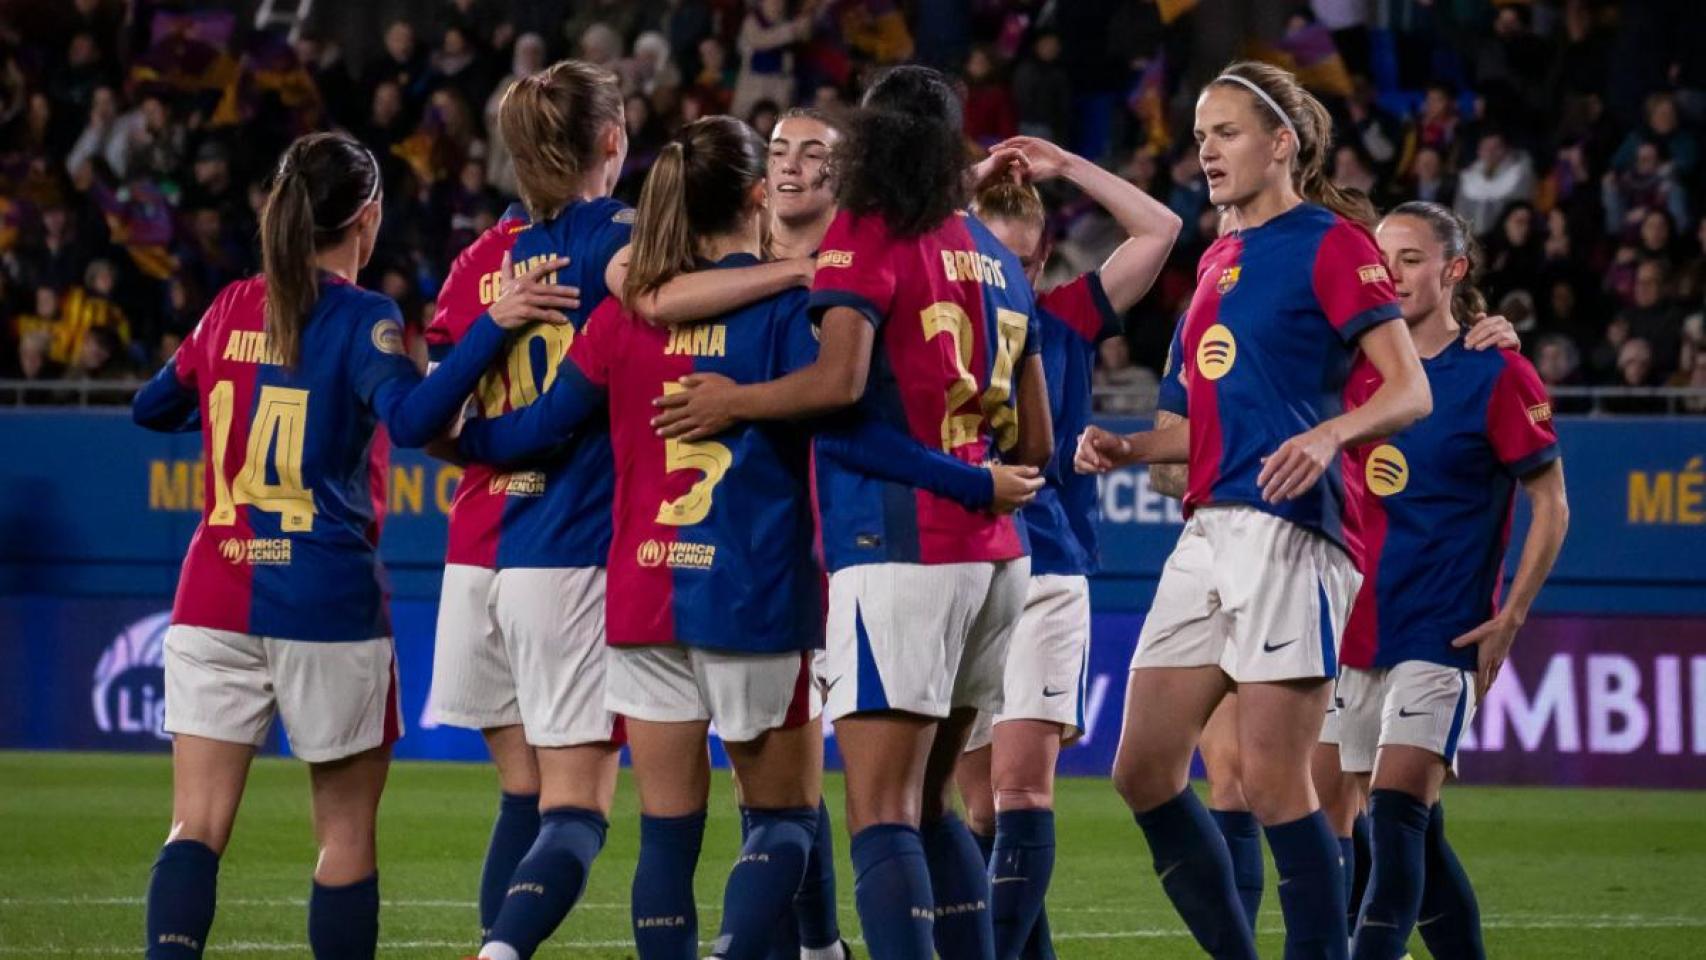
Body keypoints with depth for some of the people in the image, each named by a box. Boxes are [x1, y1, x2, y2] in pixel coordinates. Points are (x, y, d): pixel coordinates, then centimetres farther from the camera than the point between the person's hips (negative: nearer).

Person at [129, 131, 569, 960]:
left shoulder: (231, 309, 9)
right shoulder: (360, 319, -7)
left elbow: (153, 408, 24)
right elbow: (412, 419, -25)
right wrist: (491, 326, -24)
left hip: (214, 599, 4)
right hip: (327, 604, -4)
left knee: (196, 828, -2)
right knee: (346, 834, 8)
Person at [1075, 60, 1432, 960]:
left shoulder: (1329, 242, -4)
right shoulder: (1218, 259, 21)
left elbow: (1409, 389, -10)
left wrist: (1327, 435, -28)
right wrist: (1127, 447, 10)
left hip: (1288, 532, -9)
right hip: (1207, 537, 9)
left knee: (1271, 779, -11)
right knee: (1145, 769, 4)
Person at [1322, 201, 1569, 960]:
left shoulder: (1497, 375, -5)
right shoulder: (1360, 365, 9)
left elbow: (1550, 505, -3)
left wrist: (1509, 619, -9)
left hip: (1442, 634, -6)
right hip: (1352, 631, 6)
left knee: (1397, 812, -18)